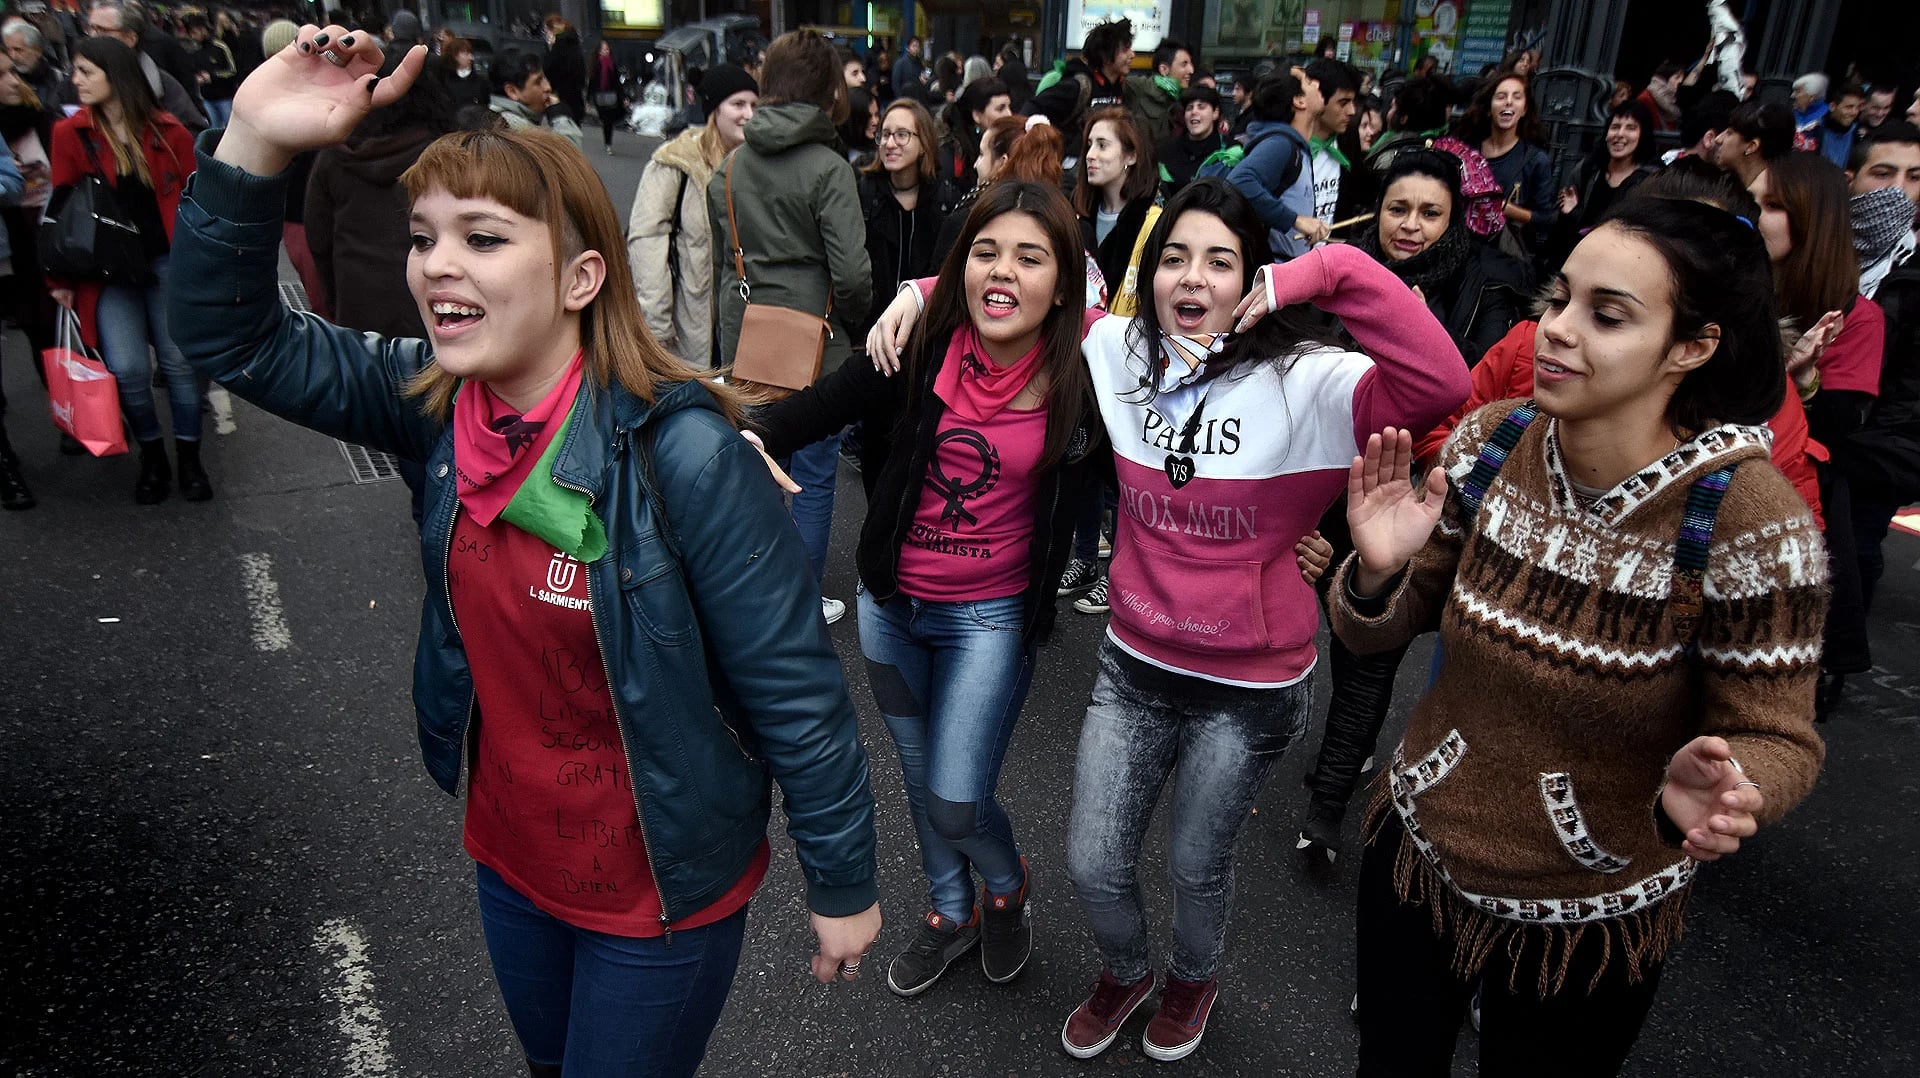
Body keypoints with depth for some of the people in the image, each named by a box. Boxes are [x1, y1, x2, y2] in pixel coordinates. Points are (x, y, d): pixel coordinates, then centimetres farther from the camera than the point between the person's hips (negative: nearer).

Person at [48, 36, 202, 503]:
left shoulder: (168, 131, 0)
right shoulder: (70, 134, -1)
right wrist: (62, 279, 1)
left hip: (168, 262, 0)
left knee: (179, 360, 2)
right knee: (128, 368, -10)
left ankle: (189, 459, 17)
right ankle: (152, 457, 12)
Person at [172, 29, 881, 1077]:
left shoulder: (684, 457, -30)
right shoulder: (435, 404, -9)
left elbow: (798, 700, -24)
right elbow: (231, 332, -7)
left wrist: (843, 885, -14)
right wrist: (252, 145, -23)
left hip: (662, 891, -6)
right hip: (510, 856, 7)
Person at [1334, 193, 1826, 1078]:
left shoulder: (1745, 517, -23)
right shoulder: (1491, 443, -13)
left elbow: (1773, 738, -14)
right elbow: (1372, 633, -5)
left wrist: (1724, 789, -36)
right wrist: (1378, 571, -27)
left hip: (1592, 923, -3)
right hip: (1418, 859, 3)